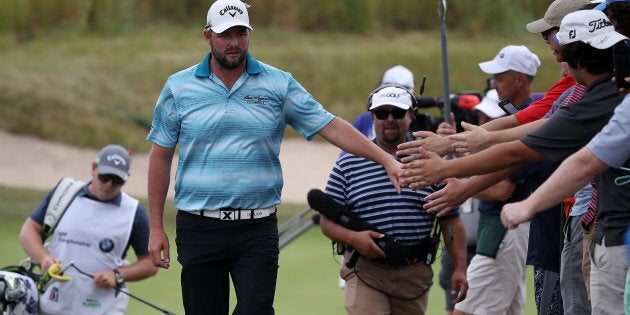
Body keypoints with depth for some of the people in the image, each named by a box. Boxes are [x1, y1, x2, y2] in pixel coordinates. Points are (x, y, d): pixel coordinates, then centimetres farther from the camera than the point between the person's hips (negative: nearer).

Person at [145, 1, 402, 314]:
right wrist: (156, 226, 4)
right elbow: (160, 157, 8)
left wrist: (385, 159, -9)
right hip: (199, 227, 0)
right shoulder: (178, 87, 5)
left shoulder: (280, 85, 5)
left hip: (257, 228, 0)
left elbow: (330, 126, 3)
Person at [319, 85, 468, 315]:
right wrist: (354, 238, -17)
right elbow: (327, 222, 3)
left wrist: (460, 268, -2)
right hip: (365, 271, -2)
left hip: (415, 275, 2)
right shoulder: (348, 165, 4)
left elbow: (451, 222, 6)